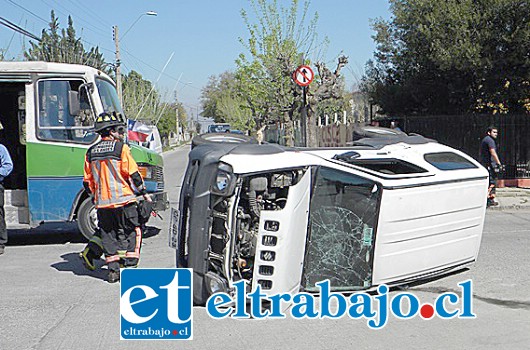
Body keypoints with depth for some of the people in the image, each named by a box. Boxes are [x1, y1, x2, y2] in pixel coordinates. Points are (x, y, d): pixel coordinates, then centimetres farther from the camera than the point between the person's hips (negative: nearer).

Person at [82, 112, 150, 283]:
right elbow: (133, 174, -9)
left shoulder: (91, 152, 10)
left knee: (108, 235, 11)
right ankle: (130, 266, -1)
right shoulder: (121, 148, -7)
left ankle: (113, 270, 11)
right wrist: (144, 193, 0)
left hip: (102, 203, 5)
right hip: (123, 199, -5)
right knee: (132, 233, 5)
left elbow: (87, 181, 14)